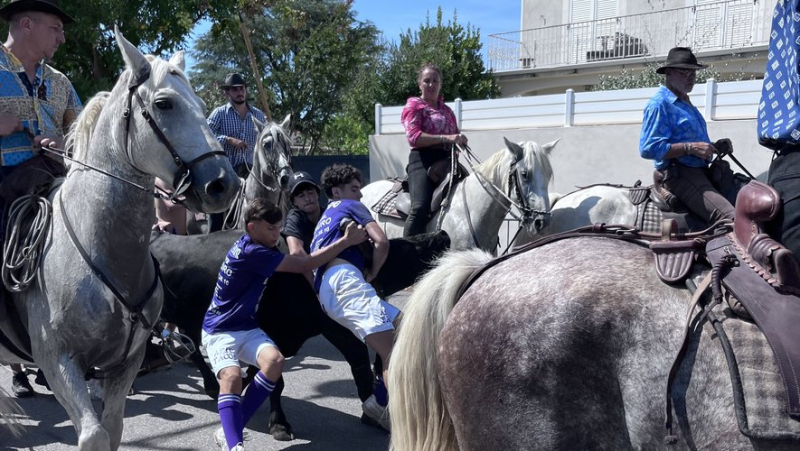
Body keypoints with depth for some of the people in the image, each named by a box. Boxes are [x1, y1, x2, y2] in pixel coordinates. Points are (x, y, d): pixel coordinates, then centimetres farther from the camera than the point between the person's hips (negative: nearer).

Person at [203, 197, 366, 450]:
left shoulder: (256, 247, 6)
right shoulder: (250, 252, -21)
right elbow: (304, 265, -21)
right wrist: (346, 241, -17)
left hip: (246, 328, 7)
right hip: (219, 331, -7)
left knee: (274, 360, -21)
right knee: (232, 375, -33)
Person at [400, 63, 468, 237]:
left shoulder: (446, 110, 25)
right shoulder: (413, 105, 6)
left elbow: (454, 136, 33)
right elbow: (413, 137, -10)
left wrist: (460, 140, 7)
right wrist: (445, 138, -20)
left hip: (446, 160, 7)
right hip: (423, 160, -7)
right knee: (421, 207, -28)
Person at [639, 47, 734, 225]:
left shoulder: (687, 104, 23)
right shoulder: (659, 104, -8)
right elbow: (648, 149, -19)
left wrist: (714, 145, 15)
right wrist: (690, 147, -22)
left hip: (700, 171, 11)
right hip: (678, 174, -10)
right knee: (729, 216, -27)